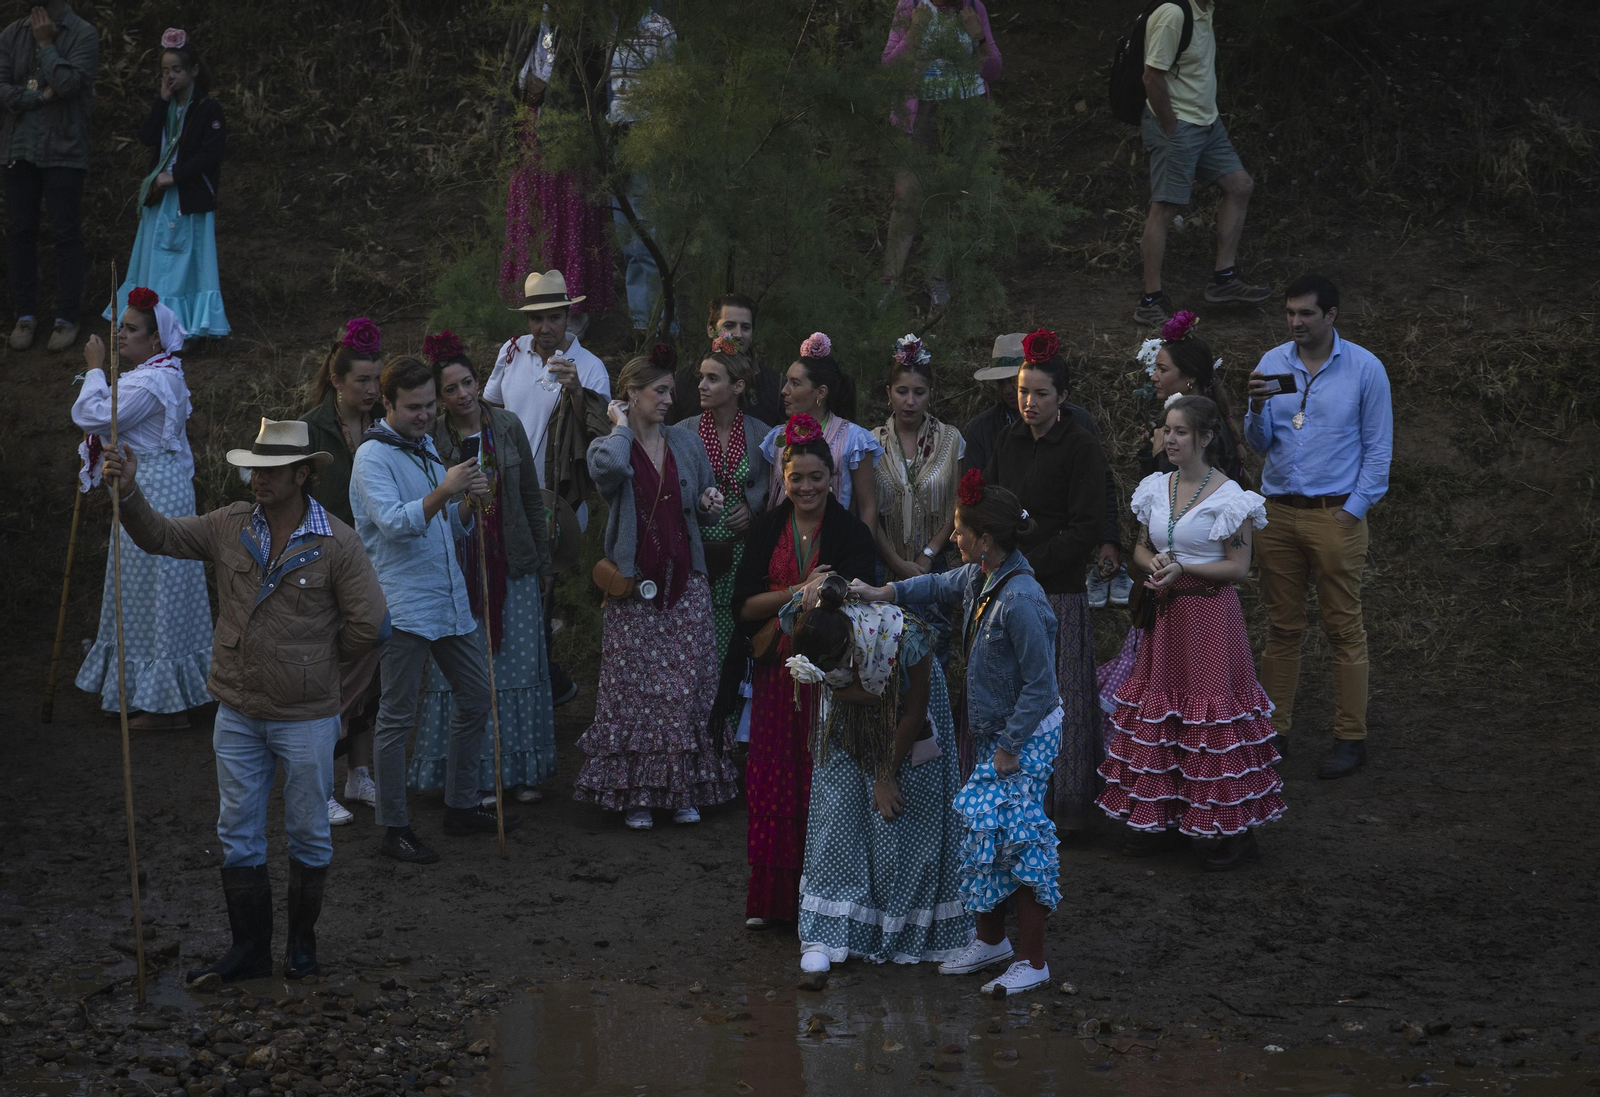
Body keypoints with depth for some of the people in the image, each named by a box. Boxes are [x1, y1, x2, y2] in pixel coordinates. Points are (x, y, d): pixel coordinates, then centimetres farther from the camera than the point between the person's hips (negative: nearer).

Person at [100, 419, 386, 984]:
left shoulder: (337, 542, -12)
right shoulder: (230, 526, -1)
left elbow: (367, 623, -9)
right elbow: (159, 536, 6)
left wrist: (314, 662, 1)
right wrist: (129, 493, -12)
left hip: (306, 717, -4)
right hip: (238, 714, 4)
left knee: (308, 834, 9)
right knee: (238, 835, 8)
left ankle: (302, 944, 24)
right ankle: (250, 949, 18)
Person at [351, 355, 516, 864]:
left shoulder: (427, 449, 17)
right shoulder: (374, 456, -9)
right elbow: (394, 523, -25)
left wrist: (469, 500, 2)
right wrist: (444, 491, -37)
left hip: (450, 600, 8)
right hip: (403, 606, -8)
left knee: (475, 699, 13)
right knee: (397, 717, -3)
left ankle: (461, 807, 25)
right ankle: (394, 827, 3)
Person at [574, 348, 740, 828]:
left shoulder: (686, 443, 11)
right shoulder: (607, 447, -1)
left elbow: (703, 515, 19)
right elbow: (612, 469, -28)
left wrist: (711, 506, -5)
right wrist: (622, 426, -10)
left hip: (685, 582, 3)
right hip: (633, 586, -3)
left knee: (686, 684, 1)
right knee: (633, 686, -2)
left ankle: (683, 789, 10)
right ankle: (635, 792, 5)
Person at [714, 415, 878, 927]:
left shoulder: (851, 533, -1)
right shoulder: (766, 531, 6)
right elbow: (744, 605, -1)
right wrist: (799, 592, -15)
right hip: (777, 672, 2)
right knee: (773, 785, 2)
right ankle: (771, 898, 9)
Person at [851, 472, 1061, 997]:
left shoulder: (1019, 600, -28)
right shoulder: (979, 577, 1)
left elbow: (1039, 686, -25)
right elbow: (940, 586, 26)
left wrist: (1010, 746, -19)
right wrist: (883, 593, 17)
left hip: (1026, 736, -9)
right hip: (995, 732, 9)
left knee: (1015, 840, -7)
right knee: (983, 833, 15)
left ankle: (1034, 964, 2)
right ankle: (990, 939, 30)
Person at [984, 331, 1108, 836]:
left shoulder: (1081, 449, -6)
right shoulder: (1007, 443, 11)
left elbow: (1086, 529, -10)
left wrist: (1026, 566, -15)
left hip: (1058, 591, -5)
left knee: (1055, 698, -1)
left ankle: (1060, 809, 9)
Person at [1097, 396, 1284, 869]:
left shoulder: (1228, 496, -10)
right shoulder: (1155, 487, 7)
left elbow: (1238, 566, -10)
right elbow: (1141, 548, 16)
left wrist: (1183, 568, -19)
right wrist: (1155, 565, -7)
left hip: (1210, 613, -6)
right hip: (1165, 613, 6)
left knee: (1213, 711, -5)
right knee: (1158, 707, 8)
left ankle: (1234, 828, 1)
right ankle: (1159, 815, 19)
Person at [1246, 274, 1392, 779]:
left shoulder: (1364, 369, -2)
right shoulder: (1272, 364, 7)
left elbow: (1378, 447, 0)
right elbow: (1260, 443, 6)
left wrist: (1354, 510, -6)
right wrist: (1257, 408, -15)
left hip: (1336, 514, -3)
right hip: (1279, 511, 3)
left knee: (1344, 629, -1)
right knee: (1281, 627, 7)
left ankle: (1350, 738, 4)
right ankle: (1273, 730, 13)